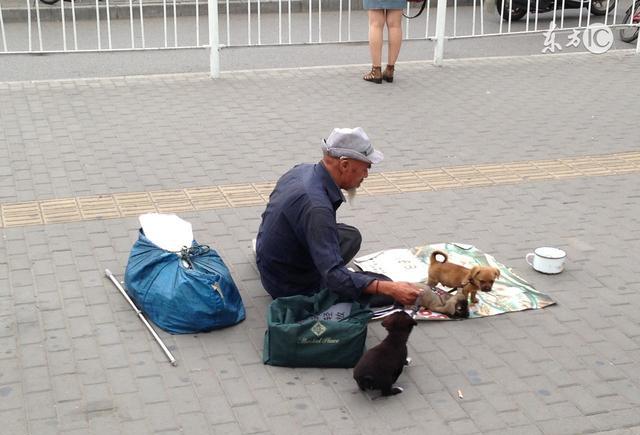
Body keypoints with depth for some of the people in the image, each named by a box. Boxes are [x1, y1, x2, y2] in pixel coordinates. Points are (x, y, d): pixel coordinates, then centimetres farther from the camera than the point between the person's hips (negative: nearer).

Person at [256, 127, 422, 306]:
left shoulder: (302, 170, -7)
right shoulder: (317, 207, -36)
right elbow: (334, 276, -39)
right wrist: (390, 289, -45)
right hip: (291, 287, -9)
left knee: (351, 236, 25)